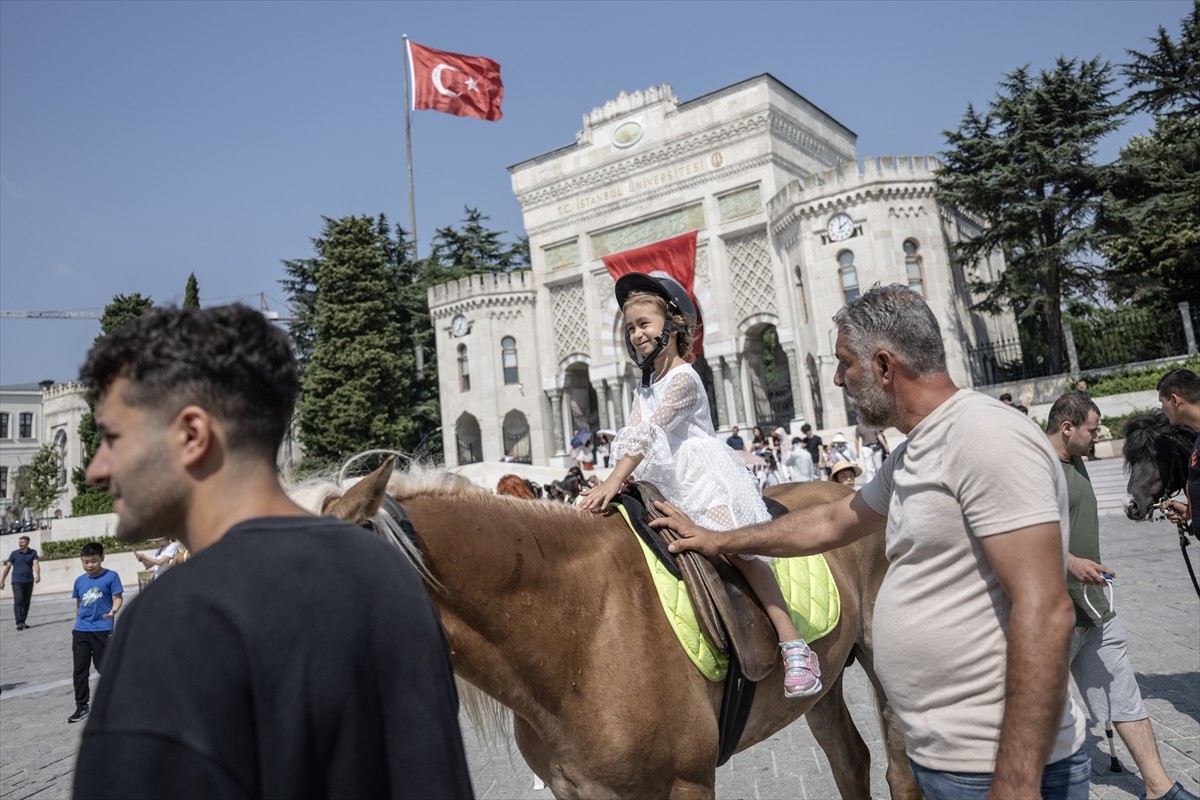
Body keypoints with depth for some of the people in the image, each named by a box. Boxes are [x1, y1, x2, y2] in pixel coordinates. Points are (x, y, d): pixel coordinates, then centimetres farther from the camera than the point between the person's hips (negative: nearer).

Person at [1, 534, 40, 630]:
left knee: (26, 602, 6)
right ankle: (19, 623, -17)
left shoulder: (33, 552, 2)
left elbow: (36, 564, -12)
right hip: (17, 581, -2)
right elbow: (8, 567, 5)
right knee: (18, 601, -14)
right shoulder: (14, 553, 1)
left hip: (29, 581, 2)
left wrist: (38, 575, -29)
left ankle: (23, 622, 15)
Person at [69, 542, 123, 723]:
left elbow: (118, 598, -9)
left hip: (103, 630, -5)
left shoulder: (111, 576, -6)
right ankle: (81, 707, 19)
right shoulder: (79, 581, 10)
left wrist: (113, 611, -27)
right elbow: (78, 605, 20)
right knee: (80, 670, 8)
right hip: (80, 631, 5)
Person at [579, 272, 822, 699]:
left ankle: (794, 647, -25)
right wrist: (614, 482, -12)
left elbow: (649, 432, -23)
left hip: (704, 476, -9)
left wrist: (613, 482, -31)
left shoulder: (683, 378, -10)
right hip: (664, 485, 9)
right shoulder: (643, 388, 17)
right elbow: (631, 436, 6)